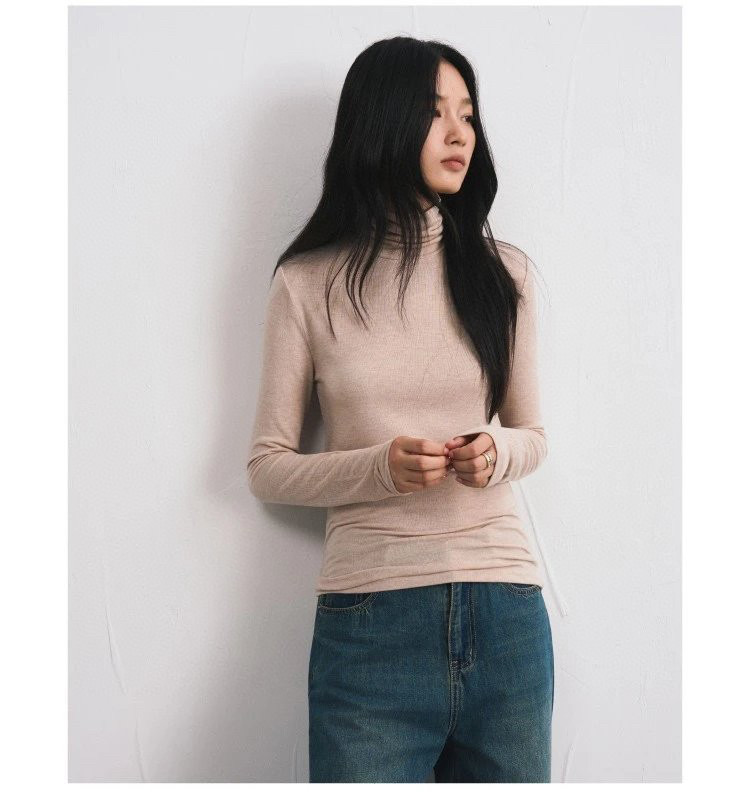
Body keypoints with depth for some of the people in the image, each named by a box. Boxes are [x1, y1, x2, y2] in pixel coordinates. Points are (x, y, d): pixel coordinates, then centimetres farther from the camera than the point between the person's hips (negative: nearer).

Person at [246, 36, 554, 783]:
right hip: (369, 617, -2)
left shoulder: (502, 271, 8)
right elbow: (267, 468, 3)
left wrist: (498, 455, -7)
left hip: (507, 613, 3)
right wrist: (380, 468, -14)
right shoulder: (309, 283, 1)